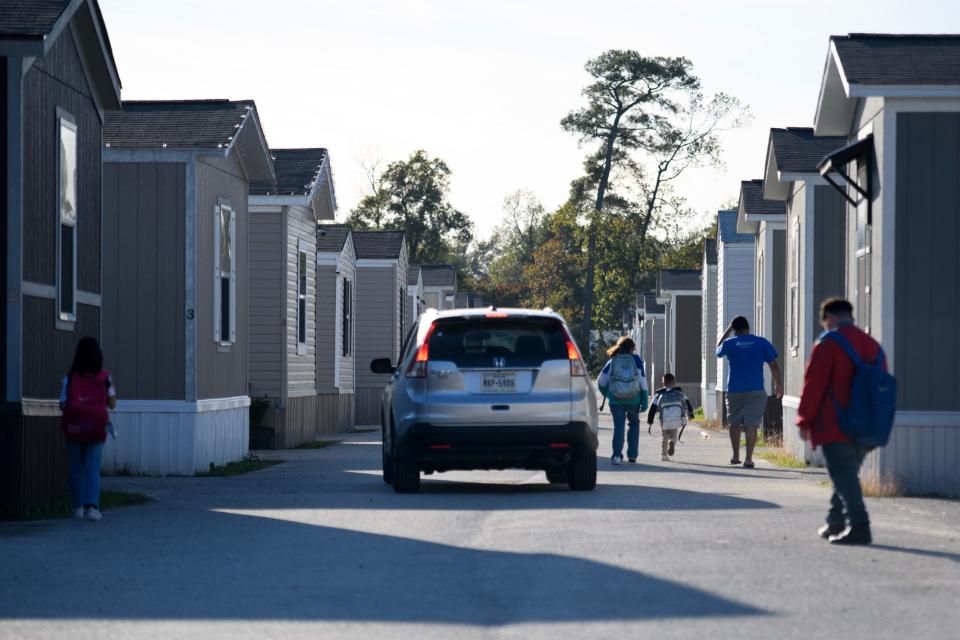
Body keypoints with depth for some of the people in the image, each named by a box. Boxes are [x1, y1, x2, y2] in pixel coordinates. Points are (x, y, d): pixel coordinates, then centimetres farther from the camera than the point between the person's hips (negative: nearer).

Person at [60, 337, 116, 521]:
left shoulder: (70, 378, -6)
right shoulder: (104, 378, -4)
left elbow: (63, 405, -8)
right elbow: (112, 403, 3)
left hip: (73, 429, 0)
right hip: (96, 429, 0)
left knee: (76, 468, 13)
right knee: (93, 467, 1)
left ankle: (77, 507, 20)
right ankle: (91, 506, -15)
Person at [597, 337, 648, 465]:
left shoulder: (612, 361, 5)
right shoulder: (636, 360, 2)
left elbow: (601, 382, 4)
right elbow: (643, 381, -3)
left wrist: (607, 395, 20)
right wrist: (644, 400, 0)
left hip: (615, 400, 0)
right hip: (633, 400, 0)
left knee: (618, 426, 2)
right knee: (634, 424, 18)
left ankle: (617, 455, -15)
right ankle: (632, 454, 16)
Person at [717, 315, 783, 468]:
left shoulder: (729, 343, -1)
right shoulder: (762, 343, -1)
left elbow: (718, 351, 23)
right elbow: (774, 365, 2)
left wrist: (727, 331, 27)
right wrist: (778, 384, 12)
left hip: (734, 390, 1)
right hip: (756, 390, -1)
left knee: (734, 422, 17)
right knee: (752, 424, -3)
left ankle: (736, 456, 20)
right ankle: (748, 459, -8)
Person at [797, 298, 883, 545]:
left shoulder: (828, 344, -7)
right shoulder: (873, 345, 14)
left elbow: (813, 384, -10)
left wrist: (804, 421, -3)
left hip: (834, 428, -7)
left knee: (843, 476, -10)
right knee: (847, 475, 18)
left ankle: (859, 525, -21)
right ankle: (835, 523, 27)